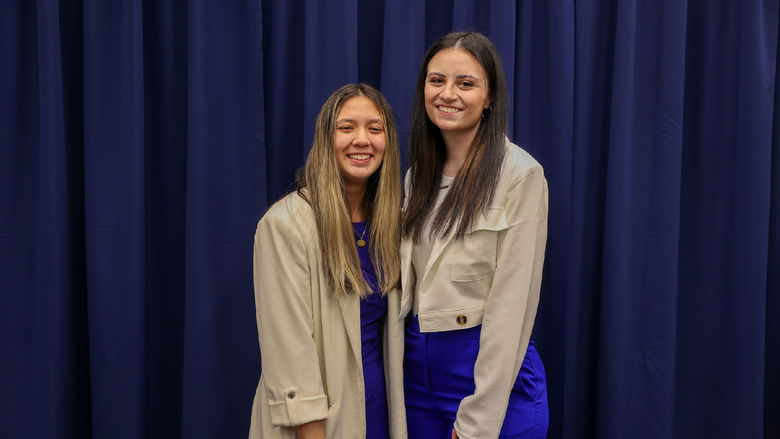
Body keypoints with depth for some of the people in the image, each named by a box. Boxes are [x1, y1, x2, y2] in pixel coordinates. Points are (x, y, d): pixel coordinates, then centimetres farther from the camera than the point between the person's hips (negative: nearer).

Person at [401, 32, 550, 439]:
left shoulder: (521, 175, -12)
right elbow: (407, 285, 11)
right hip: (419, 371, 6)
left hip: (495, 374, -6)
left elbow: (511, 305, -15)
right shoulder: (418, 175, 8)